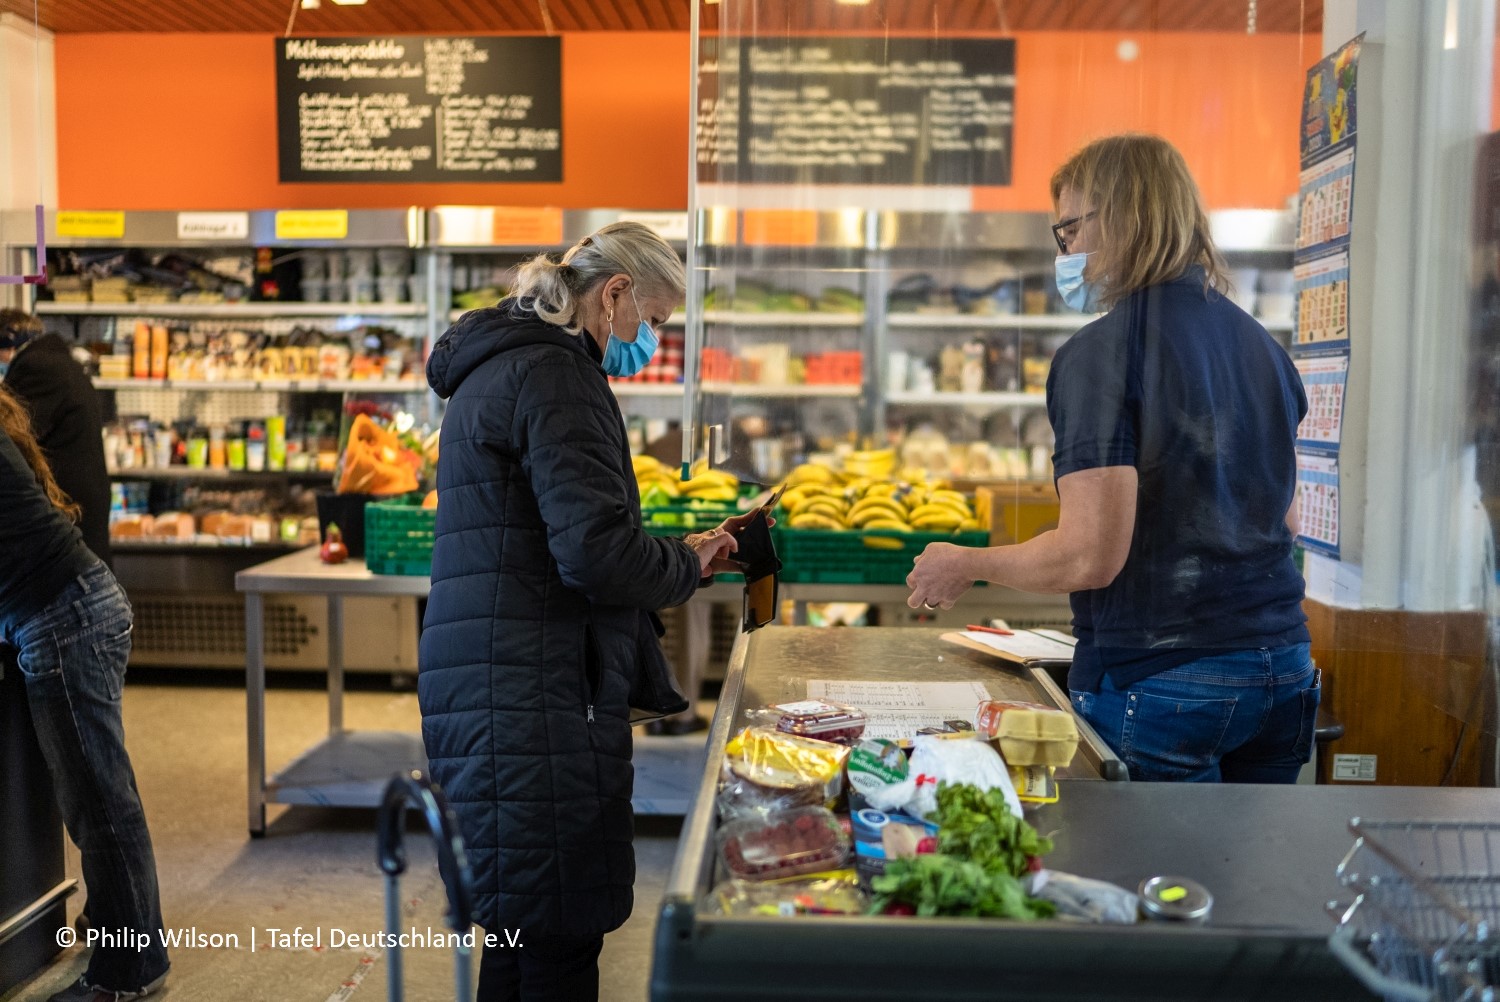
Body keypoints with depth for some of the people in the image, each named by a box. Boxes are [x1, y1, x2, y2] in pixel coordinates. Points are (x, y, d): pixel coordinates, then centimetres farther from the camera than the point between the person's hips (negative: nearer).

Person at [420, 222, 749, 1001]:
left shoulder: (500, 367, 20)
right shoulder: (554, 374, -13)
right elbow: (596, 550, -23)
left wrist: (679, 554, 16)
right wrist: (686, 566, -3)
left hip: (486, 694, 10)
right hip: (530, 701, -10)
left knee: (524, 938, 17)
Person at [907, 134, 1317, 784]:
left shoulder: (1100, 352, -15)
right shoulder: (1262, 345, 9)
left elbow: (1090, 556, -20)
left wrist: (964, 566, -4)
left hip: (1162, 679, -7)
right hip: (1283, 670, 7)